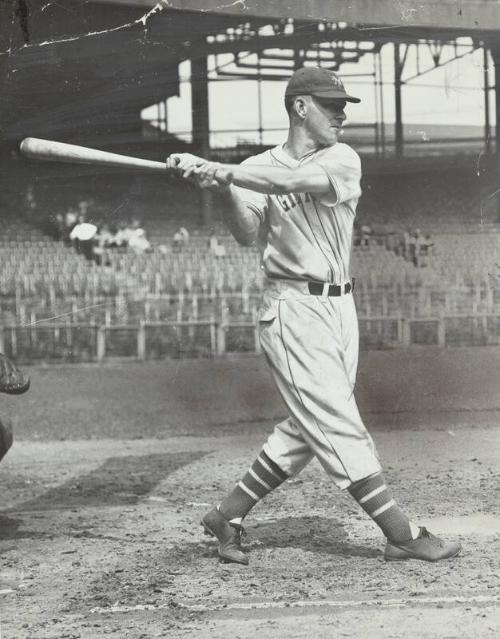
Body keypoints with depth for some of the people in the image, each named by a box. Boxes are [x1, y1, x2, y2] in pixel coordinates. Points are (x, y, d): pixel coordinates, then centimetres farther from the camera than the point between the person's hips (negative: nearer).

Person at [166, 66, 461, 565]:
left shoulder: (343, 160, 4)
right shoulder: (259, 168, 0)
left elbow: (301, 180, -18)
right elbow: (247, 234, -14)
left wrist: (225, 172, -27)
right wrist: (222, 191, -31)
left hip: (340, 307, 5)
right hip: (293, 308, -5)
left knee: (307, 429, 8)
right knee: (340, 426, -7)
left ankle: (227, 516, 19)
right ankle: (402, 535, -5)